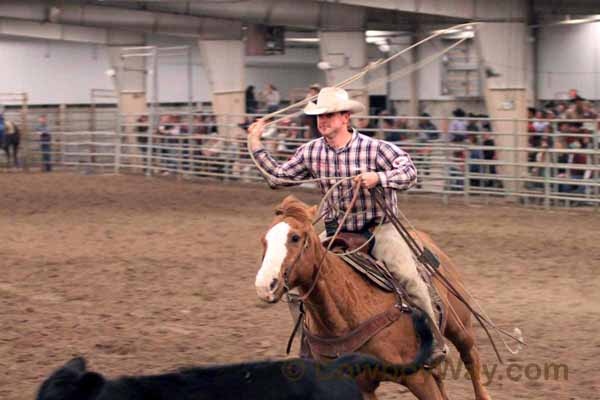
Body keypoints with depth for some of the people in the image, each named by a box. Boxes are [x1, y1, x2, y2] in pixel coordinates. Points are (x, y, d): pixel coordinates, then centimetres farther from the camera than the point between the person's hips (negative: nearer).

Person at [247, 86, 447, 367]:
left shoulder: (374, 148, -12)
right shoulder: (311, 152, 2)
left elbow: (409, 172, -18)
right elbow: (279, 176, 9)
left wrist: (378, 178, -34)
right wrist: (255, 145, 6)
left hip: (378, 226, -4)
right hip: (337, 230, 4)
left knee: (406, 274, -27)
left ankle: (434, 341, -12)